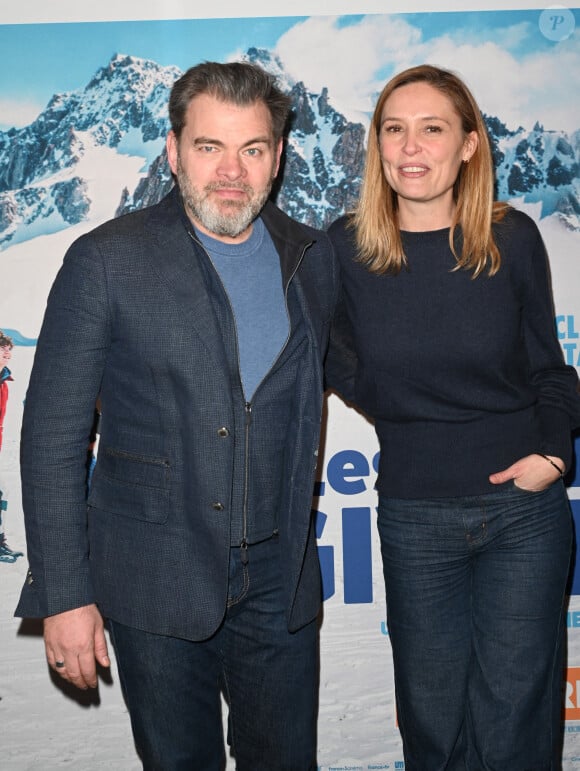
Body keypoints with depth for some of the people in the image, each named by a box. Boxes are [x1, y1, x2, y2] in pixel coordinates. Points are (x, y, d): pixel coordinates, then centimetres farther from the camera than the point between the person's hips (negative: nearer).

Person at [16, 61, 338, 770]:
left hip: (279, 581, 3)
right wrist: (63, 594, -10)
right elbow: (52, 436, -8)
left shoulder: (313, 260, 4)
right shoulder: (105, 261, -9)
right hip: (156, 583, -3)